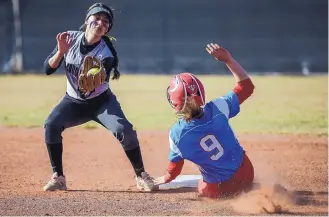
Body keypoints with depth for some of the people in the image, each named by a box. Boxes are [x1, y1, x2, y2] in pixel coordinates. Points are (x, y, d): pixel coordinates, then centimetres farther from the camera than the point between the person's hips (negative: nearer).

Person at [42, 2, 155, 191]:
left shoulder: (106, 53, -19)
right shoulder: (70, 38, -11)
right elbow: (48, 69, -10)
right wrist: (61, 52, -27)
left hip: (101, 101, -2)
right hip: (74, 102, 2)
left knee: (124, 130, -24)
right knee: (51, 125, -25)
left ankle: (141, 176, -5)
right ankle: (58, 178, -14)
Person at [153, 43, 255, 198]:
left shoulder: (176, 134, -19)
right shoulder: (217, 109, -18)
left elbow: (175, 166, -2)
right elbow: (246, 86, -3)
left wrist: (165, 179, 19)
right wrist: (228, 59, -2)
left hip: (217, 190, -3)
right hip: (245, 173, 3)